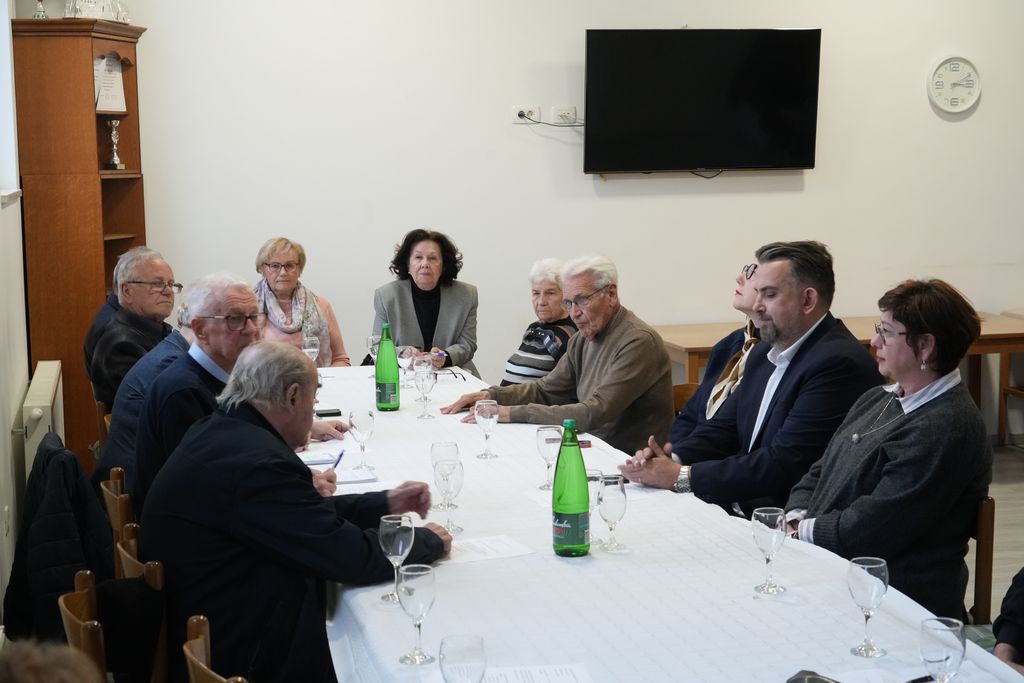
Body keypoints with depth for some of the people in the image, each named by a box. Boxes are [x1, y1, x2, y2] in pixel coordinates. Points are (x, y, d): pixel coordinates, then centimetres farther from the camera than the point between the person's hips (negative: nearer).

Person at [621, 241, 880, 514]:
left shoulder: (839, 363, -17)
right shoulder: (764, 354, 12)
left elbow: (782, 464, -21)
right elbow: (723, 428, 14)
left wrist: (681, 476, -19)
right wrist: (671, 457, -7)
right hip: (738, 508, 8)